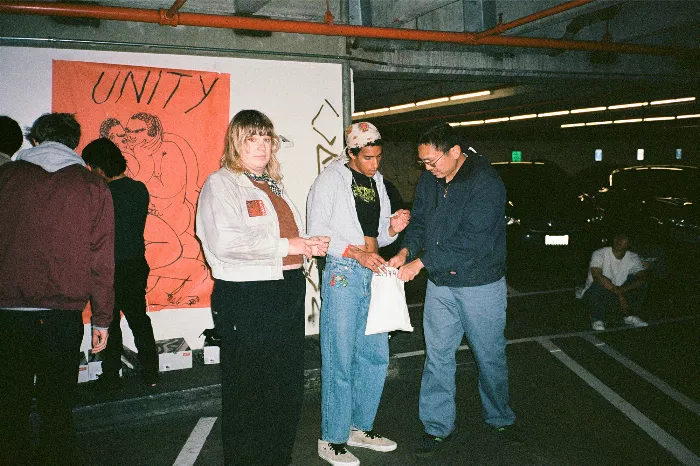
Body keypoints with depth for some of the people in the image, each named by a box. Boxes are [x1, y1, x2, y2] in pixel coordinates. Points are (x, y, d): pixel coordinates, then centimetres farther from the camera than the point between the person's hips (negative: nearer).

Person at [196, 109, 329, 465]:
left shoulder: (273, 184, 19)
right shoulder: (221, 183, -8)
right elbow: (226, 241, -23)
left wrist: (311, 245, 7)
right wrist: (284, 246, -18)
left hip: (289, 292, 9)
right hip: (246, 299, -8)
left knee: (288, 386, 16)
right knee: (247, 393, 3)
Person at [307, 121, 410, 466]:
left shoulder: (377, 183, 17)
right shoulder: (331, 179, -3)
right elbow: (317, 231, -11)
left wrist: (393, 227, -1)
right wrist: (356, 253, -20)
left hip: (372, 275, 7)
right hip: (342, 274, -7)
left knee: (376, 355, 10)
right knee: (339, 359, -3)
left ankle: (360, 427, 26)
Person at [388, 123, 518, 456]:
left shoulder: (485, 183, -19)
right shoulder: (428, 181, 2)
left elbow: (469, 239, -26)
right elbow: (420, 222, 9)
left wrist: (420, 262, -24)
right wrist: (406, 251, -12)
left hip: (480, 284, -5)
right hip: (440, 283, 5)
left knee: (489, 356, 12)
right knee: (438, 356, 7)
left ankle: (499, 419, 34)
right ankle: (438, 426, 21)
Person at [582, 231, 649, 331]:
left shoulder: (633, 258, -6)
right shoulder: (600, 254, -20)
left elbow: (644, 276, -22)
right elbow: (597, 276, -36)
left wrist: (623, 289, -37)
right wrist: (619, 293, -38)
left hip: (617, 294, 4)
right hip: (593, 293, -4)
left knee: (638, 282, -19)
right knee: (599, 285, -37)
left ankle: (630, 316, -2)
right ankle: (597, 320, -12)